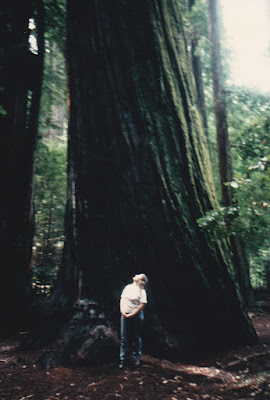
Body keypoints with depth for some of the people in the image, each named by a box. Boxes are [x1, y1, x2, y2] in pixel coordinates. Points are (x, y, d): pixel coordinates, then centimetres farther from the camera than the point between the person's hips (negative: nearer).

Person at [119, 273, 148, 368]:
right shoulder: (128, 287, 7)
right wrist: (122, 311, -3)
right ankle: (123, 359, 13)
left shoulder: (142, 291, -7)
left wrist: (131, 315, -13)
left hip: (136, 315, -3)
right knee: (124, 338, 5)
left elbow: (142, 305, -11)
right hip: (125, 315, 4)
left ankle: (136, 358, 23)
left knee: (136, 338, 8)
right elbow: (122, 299, 11)